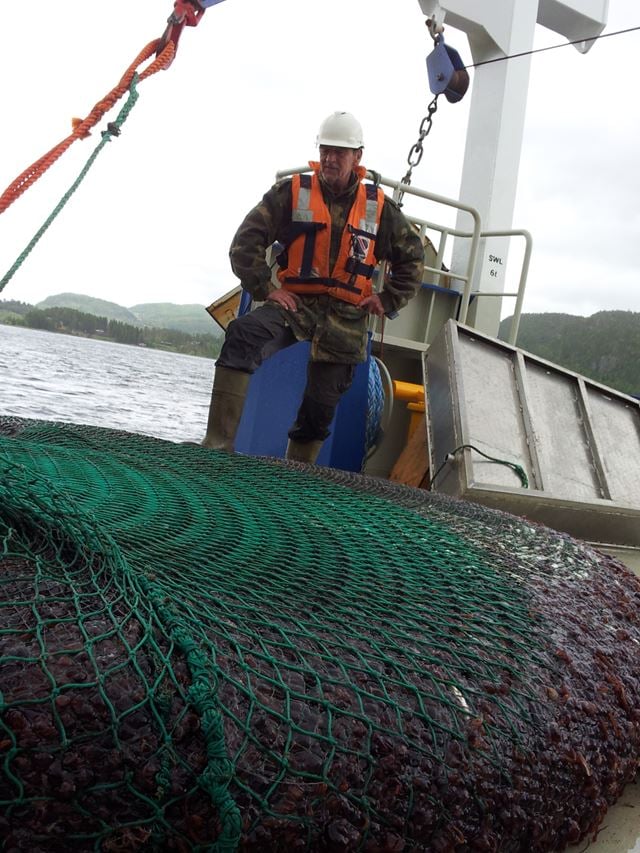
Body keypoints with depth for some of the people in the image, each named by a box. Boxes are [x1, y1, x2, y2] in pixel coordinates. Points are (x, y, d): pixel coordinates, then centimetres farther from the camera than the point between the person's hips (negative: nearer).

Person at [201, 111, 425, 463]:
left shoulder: (379, 207, 9)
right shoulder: (291, 192, 3)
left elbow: (412, 256, 19)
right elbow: (246, 241, 1)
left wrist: (388, 300, 8)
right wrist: (265, 288, -9)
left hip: (346, 318, 2)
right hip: (294, 303, -2)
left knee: (320, 407, 2)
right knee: (243, 335, -33)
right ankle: (219, 441, -36)